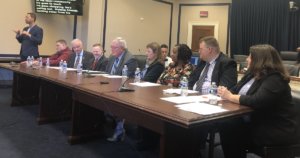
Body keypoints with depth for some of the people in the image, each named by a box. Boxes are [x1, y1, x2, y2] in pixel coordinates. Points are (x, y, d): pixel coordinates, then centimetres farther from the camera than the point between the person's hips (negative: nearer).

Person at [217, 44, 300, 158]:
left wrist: (230, 97, -19)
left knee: (230, 130, -22)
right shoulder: (252, 74, 10)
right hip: (256, 122, 8)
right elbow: (236, 90, 12)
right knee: (225, 126, -13)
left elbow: (256, 101, -30)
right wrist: (225, 92, -11)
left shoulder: (274, 80, -18)